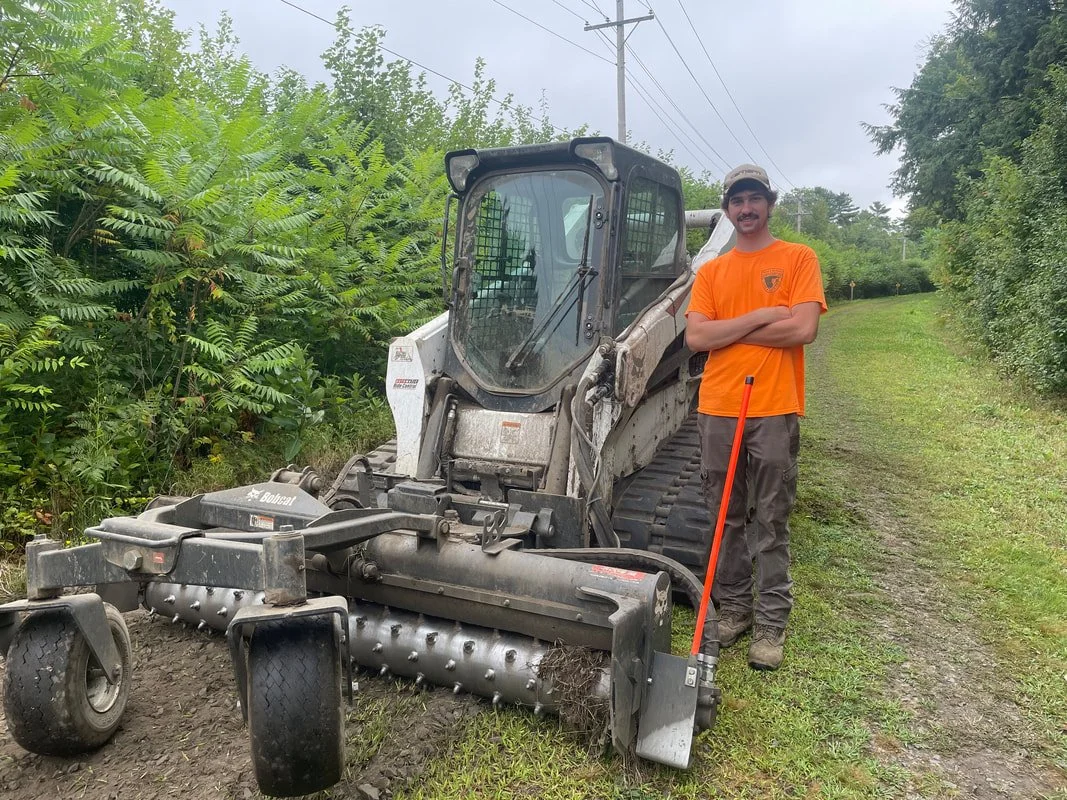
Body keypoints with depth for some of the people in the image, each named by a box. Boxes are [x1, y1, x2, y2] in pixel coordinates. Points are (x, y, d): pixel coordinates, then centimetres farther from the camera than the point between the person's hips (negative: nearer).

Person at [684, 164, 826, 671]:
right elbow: (695, 337, -2)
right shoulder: (710, 272, 11)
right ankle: (732, 608, 26)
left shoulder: (798, 259, 3)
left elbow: (803, 329, -12)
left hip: (774, 411, -3)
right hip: (717, 410, 3)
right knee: (726, 518, 12)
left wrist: (728, 331, -6)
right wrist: (761, 317, -10)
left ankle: (771, 623, 16)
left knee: (772, 522, 5)